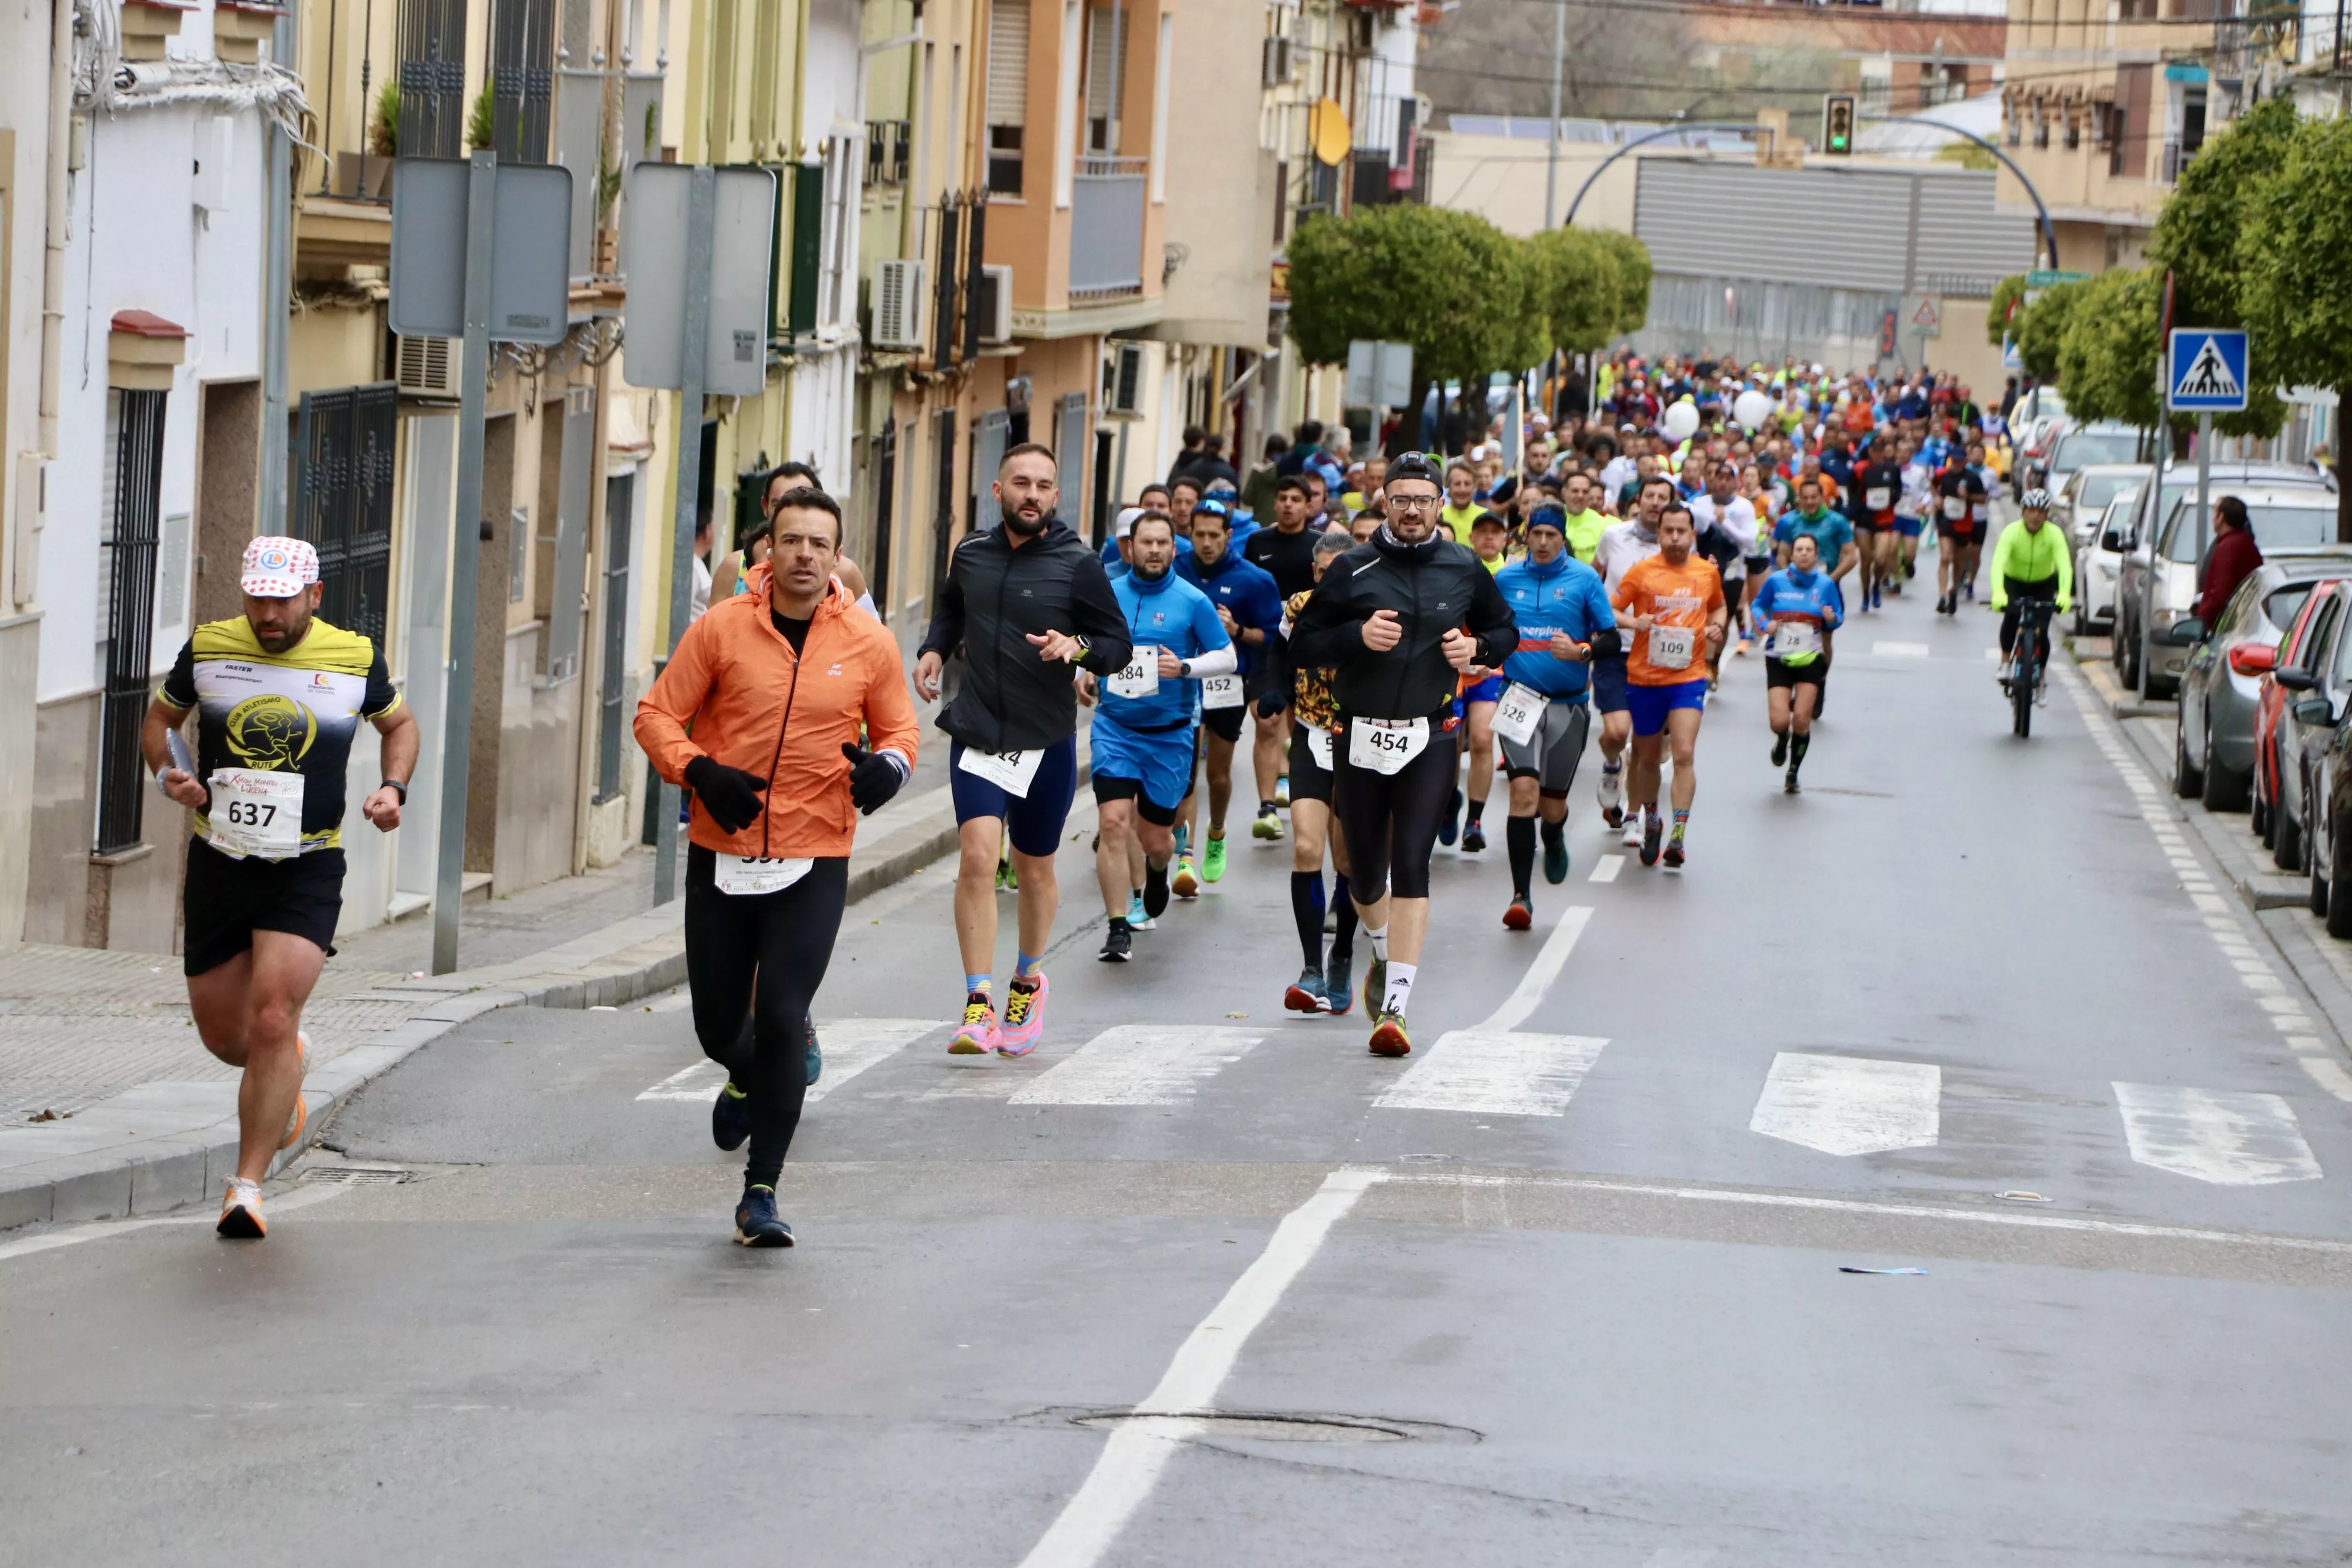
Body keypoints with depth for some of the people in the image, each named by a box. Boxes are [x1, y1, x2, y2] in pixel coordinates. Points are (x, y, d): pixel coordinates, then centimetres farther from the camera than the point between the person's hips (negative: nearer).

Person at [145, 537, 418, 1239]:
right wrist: (170, 774, -5)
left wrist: (394, 788, -2)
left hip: (307, 871, -2)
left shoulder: (355, 659, -2)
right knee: (222, 1035, 9)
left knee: (272, 1021, -17)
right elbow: (160, 719, 15)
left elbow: (399, 723, 16)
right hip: (219, 861, 2)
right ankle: (287, 1064, 46)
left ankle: (247, 1185, -8)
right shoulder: (207, 648, -1)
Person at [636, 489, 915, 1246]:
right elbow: (657, 715, 2)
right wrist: (698, 771, -17)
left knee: (782, 1021, -12)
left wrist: (888, 764, -10)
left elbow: (898, 726, 13)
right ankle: (747, 1078, 50)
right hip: (722, 852, 1)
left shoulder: (868, 644, 0)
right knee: (717, 1024, 11)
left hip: (814, 863, -1)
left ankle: (762, 1191, -2)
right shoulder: (721, 629, -2)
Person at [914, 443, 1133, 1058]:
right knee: (977, 855, -16)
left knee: (1034, 869, 12)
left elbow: (1118, 647, -1)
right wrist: (934, 649, 6)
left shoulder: (1077, 564, -5)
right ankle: (979, 1005, -15)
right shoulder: (970, 555, 4)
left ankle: (1028, 980, 38)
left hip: (1046, 741, -1)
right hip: (976, 731, 1)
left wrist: (1077, 648, -21)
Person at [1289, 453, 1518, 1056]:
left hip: (1429, 740, -1)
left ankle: (1395, 1006, -15)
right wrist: (1358, 635, -16)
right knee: (1366, 871, 10)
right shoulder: (1353, 570, 0)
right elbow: (1305, 642, 2)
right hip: (1360, 739, 1)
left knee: (1411, 867, -13)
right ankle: (1384, 955, 44)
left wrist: (1478, 647, -3)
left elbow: (1506, 629, 19)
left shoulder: (1464, 570, 5)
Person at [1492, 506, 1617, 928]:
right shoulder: (1506, 579, 5)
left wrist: (1581, 651, -20)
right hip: (1521, 698, 0)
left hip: (1569, 703, 0)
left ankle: (1554, 840, 47)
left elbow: (1612, 640, -1)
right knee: (1524, 789, -18)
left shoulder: (1584, 579, -1)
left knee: (1553, 804, 7)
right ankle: (1521, 897, -17)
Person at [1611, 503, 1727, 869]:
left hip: (1688, 678, 0)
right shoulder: (1641, 571, -4)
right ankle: (1650, 822, 38)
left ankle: (1677, 837, -18)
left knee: (1684, 755, -16)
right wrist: (1634, 622, -22)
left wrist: (1716, 627, 1)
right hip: (1644, 678, 0)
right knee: (1647, 757, 14)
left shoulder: (1708, 572, 3)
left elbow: (1718, 606, 22)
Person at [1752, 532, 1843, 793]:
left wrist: (1831, 618, -16)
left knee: (1802, 720, -6)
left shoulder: (1826, 584, -1)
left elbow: (1837, 619, 7)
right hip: (1778, 657, 0)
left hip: (1810, 659, 0)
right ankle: (1782, 741, 29)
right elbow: (1758, 605, 10)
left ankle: (1793, 773, 16)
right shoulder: (1776, 581, -3)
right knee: (1780, 721, -11)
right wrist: (1765, 623, -11)